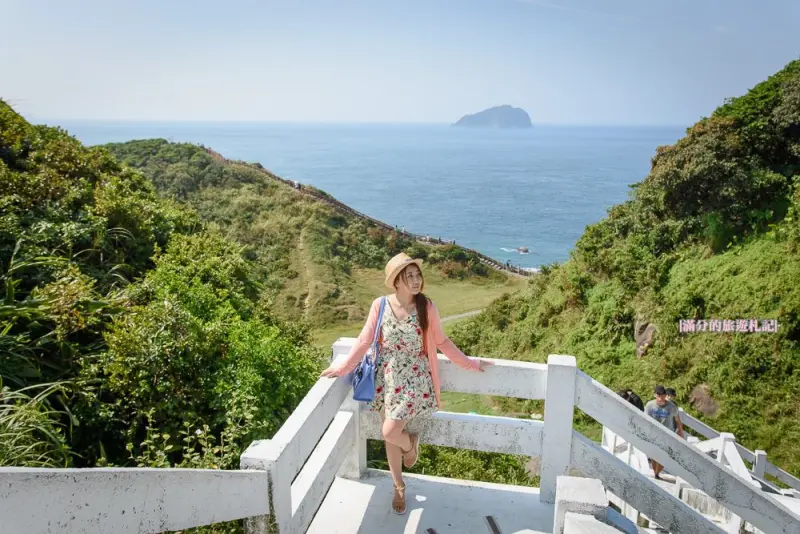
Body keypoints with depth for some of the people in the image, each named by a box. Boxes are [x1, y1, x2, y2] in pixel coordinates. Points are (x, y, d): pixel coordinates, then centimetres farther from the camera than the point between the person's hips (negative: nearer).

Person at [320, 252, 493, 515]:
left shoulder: (426, 307, -10)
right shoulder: (380, 305, -9)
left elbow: (442, 342, 1)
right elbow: (364, 341, -1)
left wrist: (469, 363, 3)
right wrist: (343, 367, -1)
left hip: (414, 378, -2)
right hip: (387, 378, 2)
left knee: (390, 432, -12)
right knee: (391, 437, 11)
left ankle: (410, 443, 25)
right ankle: (398, 486, 34)